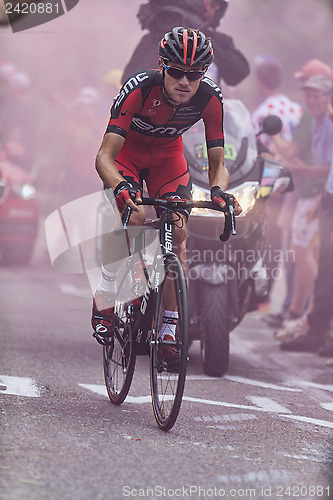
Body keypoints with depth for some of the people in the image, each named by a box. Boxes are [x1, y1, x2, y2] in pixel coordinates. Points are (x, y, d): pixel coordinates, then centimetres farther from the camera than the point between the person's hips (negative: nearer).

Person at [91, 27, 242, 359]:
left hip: (167, 155, 3)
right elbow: (105, 155, -39)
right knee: (134, 215, -30)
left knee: (178, 232, -13)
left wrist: (219, 190, -43)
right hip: (127, 152, -3)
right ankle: (105, 300, -12)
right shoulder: (139, 89, -37)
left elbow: (217, 162, -20)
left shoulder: (210, 99, -28)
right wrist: (119, 187, -59)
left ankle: (169, 328, -3)